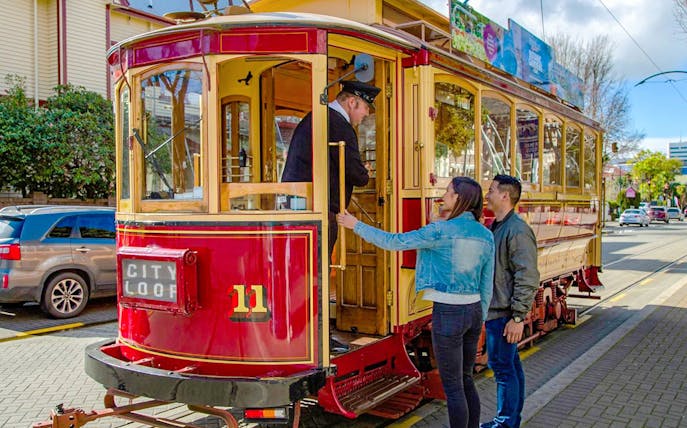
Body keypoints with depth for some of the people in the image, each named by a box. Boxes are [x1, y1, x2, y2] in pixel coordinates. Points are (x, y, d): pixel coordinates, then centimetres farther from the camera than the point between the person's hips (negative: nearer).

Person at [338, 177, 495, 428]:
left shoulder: (441, 231, -14)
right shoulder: (486, 235, 5)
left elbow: (393, 242, -10)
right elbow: (487, 287, 9)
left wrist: (356, 226, 1)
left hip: (448, 313, -7)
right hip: (474, 311, 7)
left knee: (452, 386, 5)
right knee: (465, 379, 20)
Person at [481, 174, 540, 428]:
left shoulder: (517, 230, -17)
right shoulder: (496, 227, 13)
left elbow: (527, 278, -21)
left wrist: (518, 317, -21)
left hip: (504, 313, -10)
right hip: (495, 310, 10)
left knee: (503, 366, -1)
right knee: (509, 364, 16)